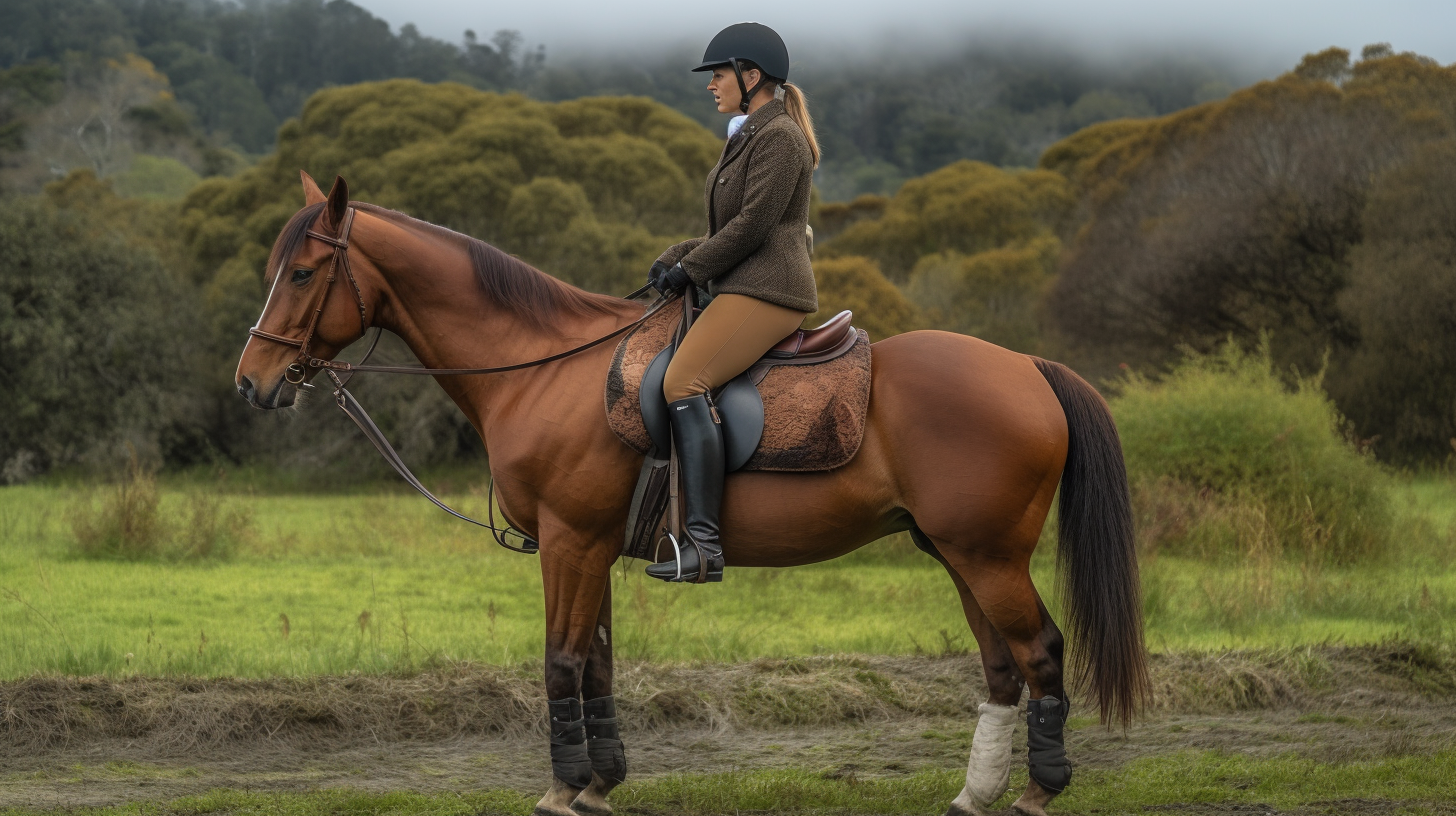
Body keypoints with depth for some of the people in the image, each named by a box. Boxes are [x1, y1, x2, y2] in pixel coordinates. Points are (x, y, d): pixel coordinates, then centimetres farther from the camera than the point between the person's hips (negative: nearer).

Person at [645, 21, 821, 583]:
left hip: (764, 291, -11)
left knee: (683, 382, -25)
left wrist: (689, 269, -9)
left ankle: (703, 543, -35)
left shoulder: (779, 137, -9)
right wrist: (678, 257, 10)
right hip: (744, 288, 11)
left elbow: (752, 225, -17)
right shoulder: (751, 137, 23)